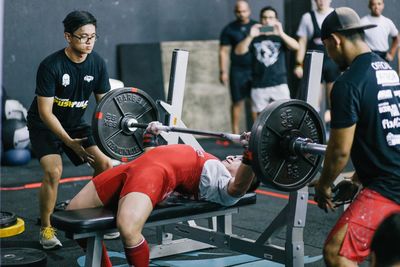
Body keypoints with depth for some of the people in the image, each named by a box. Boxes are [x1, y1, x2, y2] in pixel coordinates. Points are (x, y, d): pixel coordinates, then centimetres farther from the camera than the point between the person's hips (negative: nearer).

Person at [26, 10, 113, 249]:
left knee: (105, 164, -7)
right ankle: (46, 229, -6)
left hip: (75, 123, 5)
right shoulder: (51, 66, -25)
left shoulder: (97, 64, -10)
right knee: (54, 171, -24)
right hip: (45, 125, -5)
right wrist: (70, 142, -28)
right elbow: (45, 112, -24)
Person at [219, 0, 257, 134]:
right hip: (238, 71, -1)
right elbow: (224, 51, 2)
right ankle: (235, 132, 9)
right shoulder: (229, 30, 3)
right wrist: (223, 72, -4)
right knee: (237, 102, 2)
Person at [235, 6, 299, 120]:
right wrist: (250, 36, -20)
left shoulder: (280, 37, 6)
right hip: (258, 86, 2)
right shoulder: (255, 38, 8)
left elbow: (296, 46, -12)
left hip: (279, 84, -1)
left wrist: (281, 33, -27)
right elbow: (238, 51, -5)